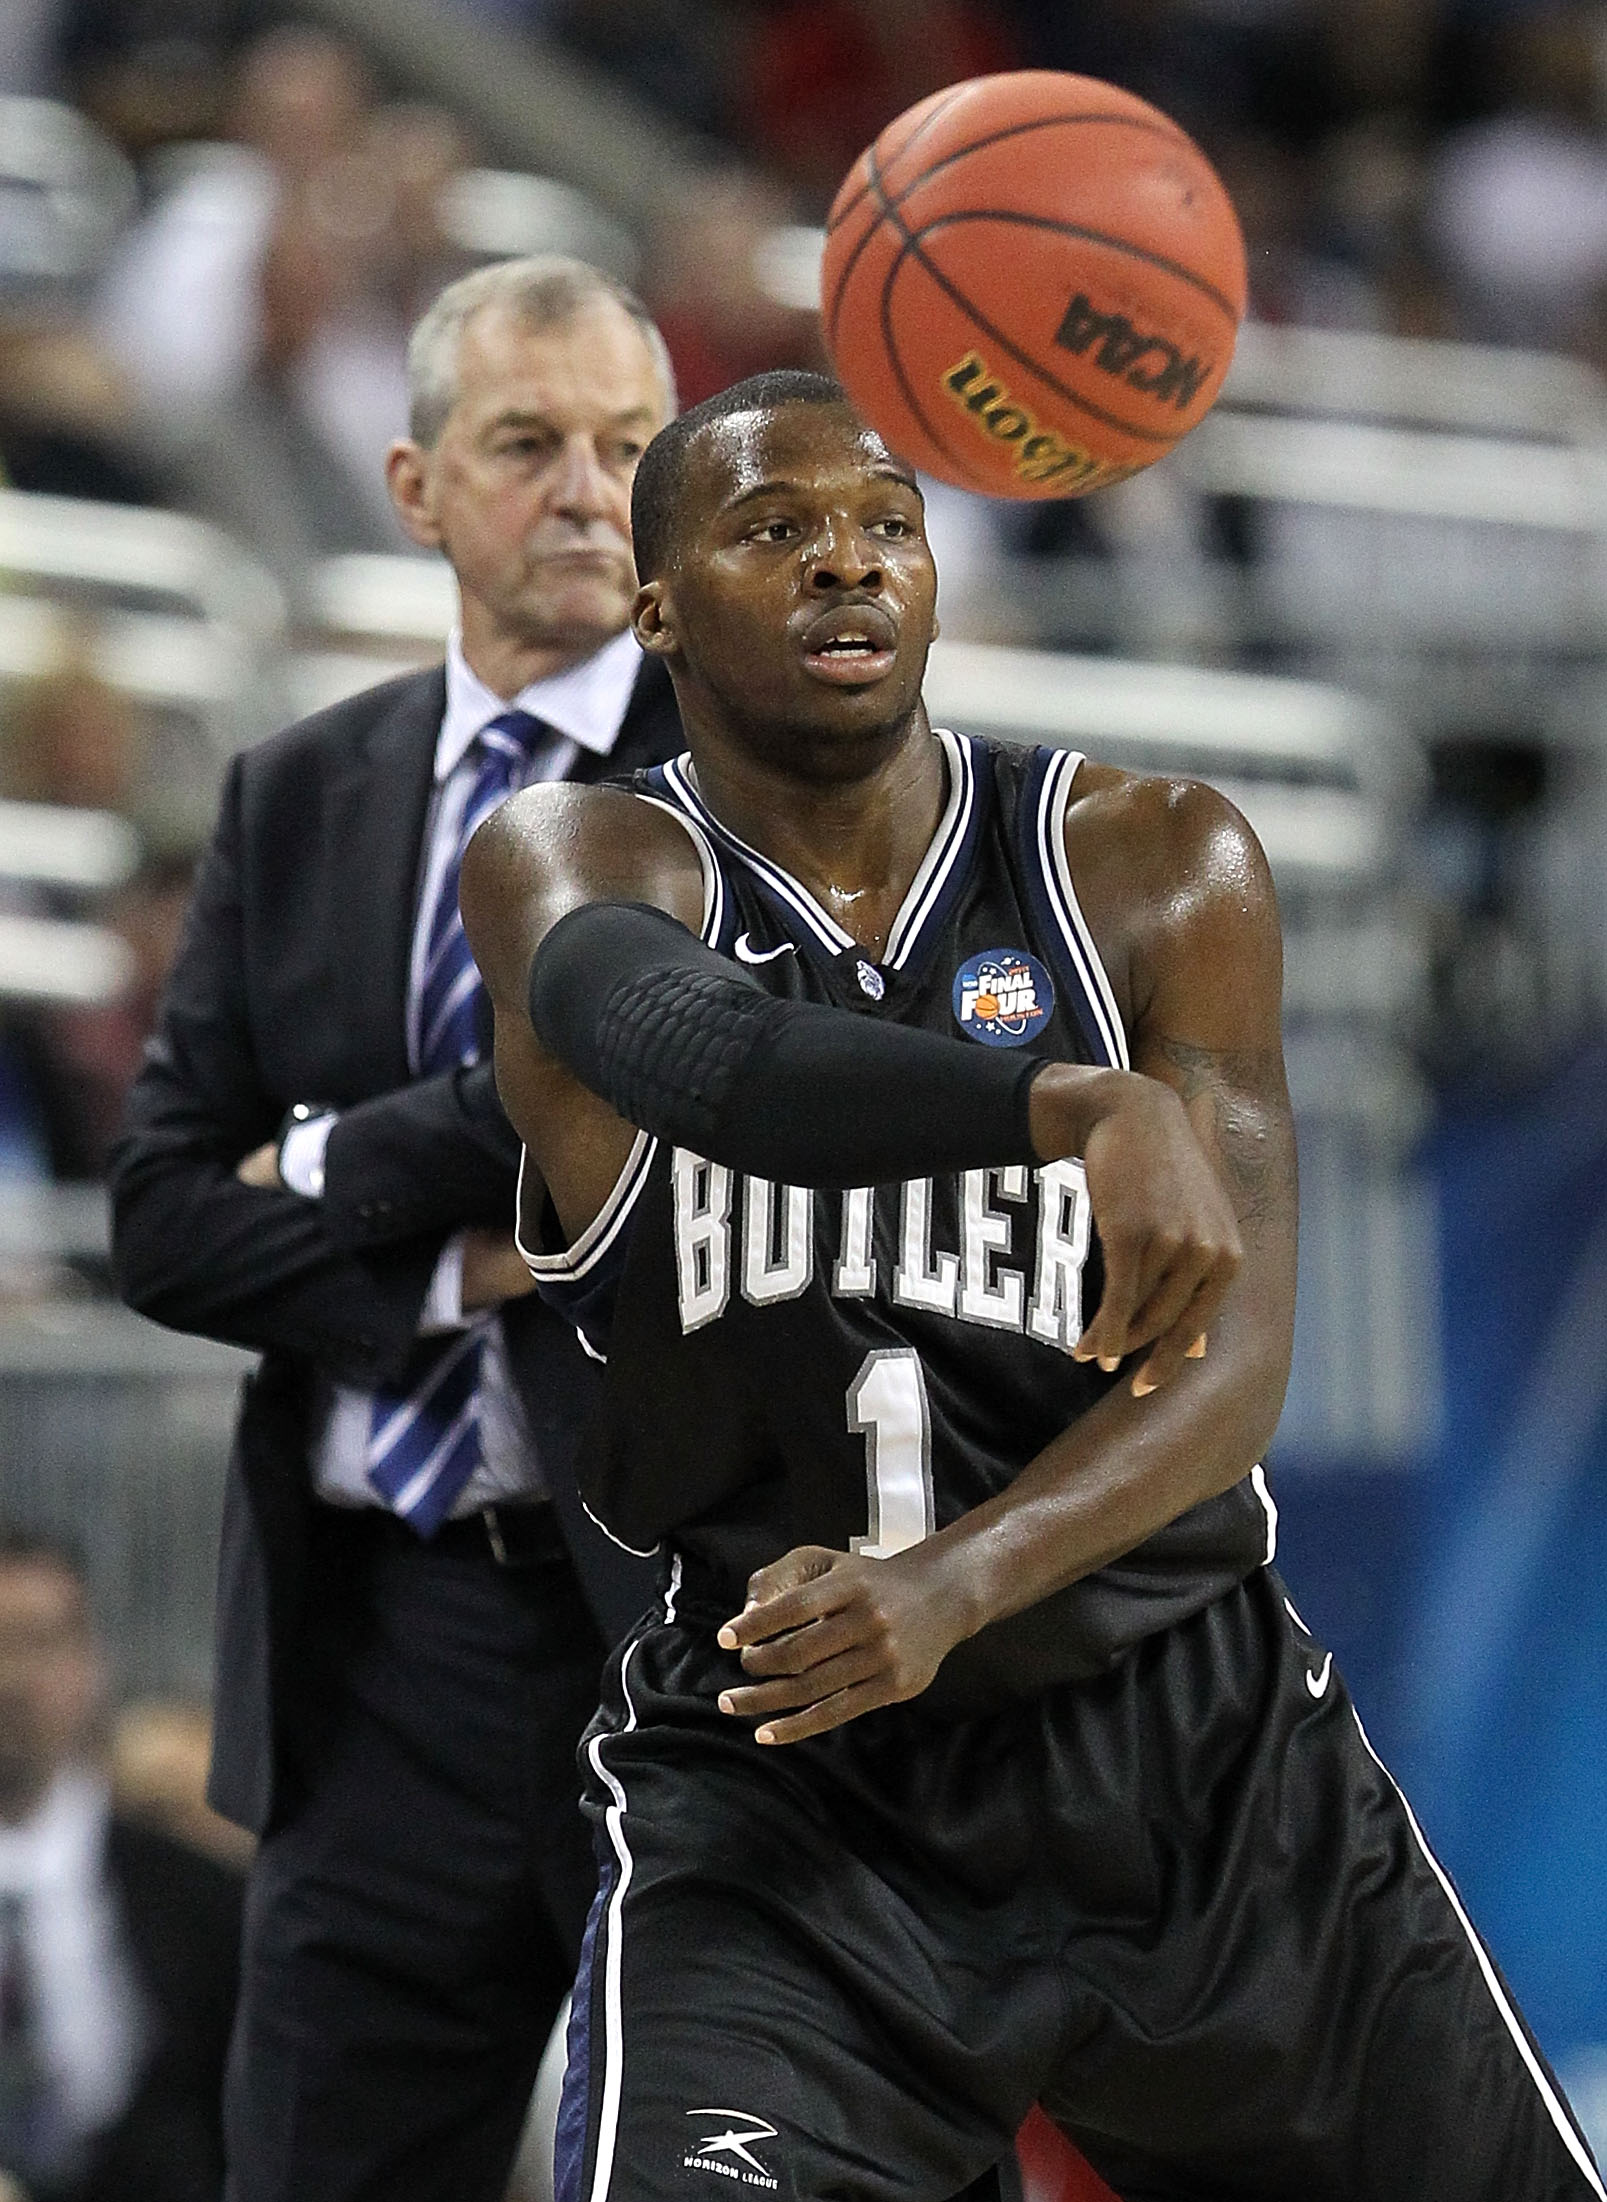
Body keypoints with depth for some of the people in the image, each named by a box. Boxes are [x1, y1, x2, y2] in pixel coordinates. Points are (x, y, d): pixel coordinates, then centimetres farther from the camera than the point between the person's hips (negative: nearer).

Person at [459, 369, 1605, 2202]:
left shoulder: (1158, 868, 0)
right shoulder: (569, 868, -5)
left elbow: (1233, 1364, -9)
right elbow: (687, 1040, -31)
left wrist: (954, 1587, -27)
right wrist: (1089, 1113, -48)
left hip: (1198, 1746, 3)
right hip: (774, 1777, -3)